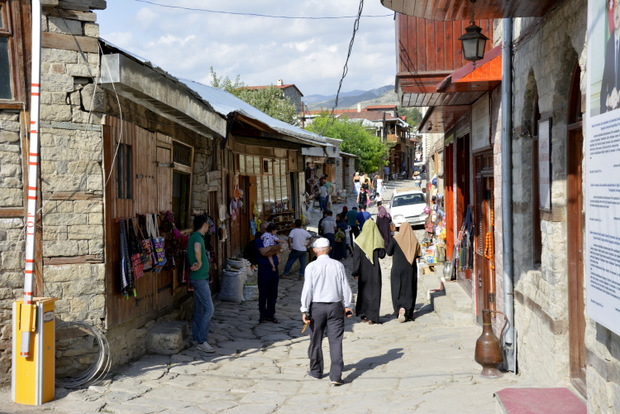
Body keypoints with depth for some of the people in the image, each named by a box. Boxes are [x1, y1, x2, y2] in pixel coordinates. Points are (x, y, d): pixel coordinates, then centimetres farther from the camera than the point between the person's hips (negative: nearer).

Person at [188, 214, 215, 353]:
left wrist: (196, 264, 7)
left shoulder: (194, 236, 13)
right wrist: (200, 263, -23)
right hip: (200, 278, -10)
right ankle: (202, 341, -11)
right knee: (209, 309, -11)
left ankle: (196, 338, 21)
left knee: (199, 309, 14)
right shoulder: (197, 237, -18)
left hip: (199, 278, 10)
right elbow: (197, 249, -38)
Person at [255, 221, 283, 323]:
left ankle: (271, 315, 17)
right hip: (264, 269, -5)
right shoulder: (259, 240, -3)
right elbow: (263, 252, -19)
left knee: (273, 294, 8)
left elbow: (278, 249, -3)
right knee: (263, 294, 0)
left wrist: (269, 252, -16)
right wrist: (273, 248, -8)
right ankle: (263, 315, 9)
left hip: (274, 269, 5)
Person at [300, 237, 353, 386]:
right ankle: (336, 375, -5)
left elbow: (307, 289, -9)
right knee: (336, 341, 1)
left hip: (317, 307, -1)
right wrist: (347, 306, 15)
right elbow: (345, 287, 4)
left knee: (316, 341, 14)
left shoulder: (311, 267, -7)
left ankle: (316, 371, 28)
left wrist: (305, 310, -4)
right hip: (335, 306, 1)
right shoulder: (338, 265, -1)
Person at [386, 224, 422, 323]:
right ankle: (408, 314, 11)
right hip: (410, 268, 2)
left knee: (397, 289, 2)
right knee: (410, 290, 9)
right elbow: (418, 254, 2)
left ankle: (400, 308, -21)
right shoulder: (414, 240, 0)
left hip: (398, 267, -2)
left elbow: (389, 252, -5)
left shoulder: (395, 239, -8)